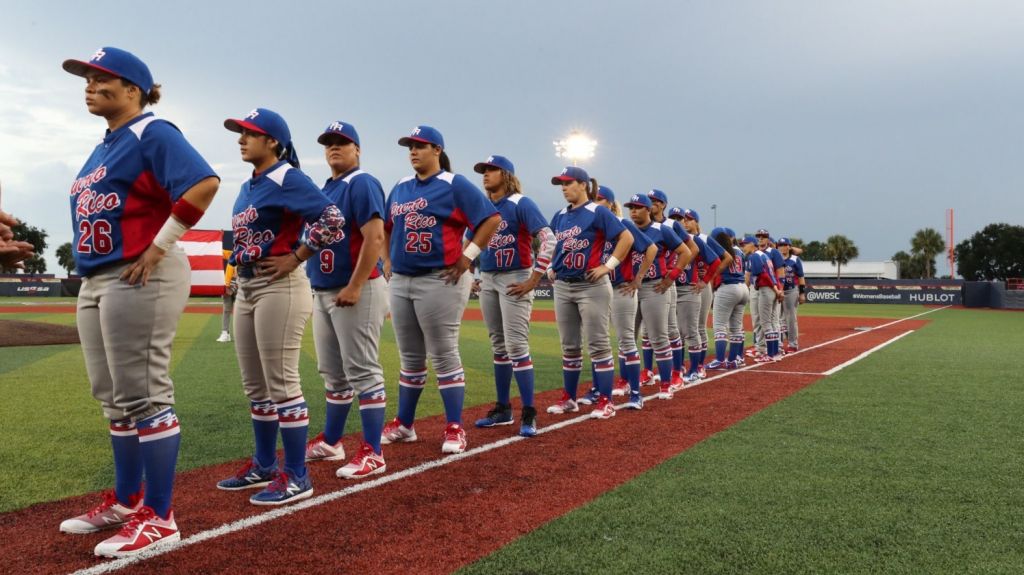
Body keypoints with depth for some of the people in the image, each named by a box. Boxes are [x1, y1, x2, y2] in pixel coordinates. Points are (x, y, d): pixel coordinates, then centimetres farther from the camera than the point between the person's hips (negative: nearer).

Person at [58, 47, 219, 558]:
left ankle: (159, 518, 2)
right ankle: (125, 500, 29)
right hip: (94, 283, 10)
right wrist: (92, 272, 14)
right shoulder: (104, 147, 20)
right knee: (114, 399, 15)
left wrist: (160, 247, -21)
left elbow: (204, 183, -25)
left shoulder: (152, 133, -8)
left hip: (141, 281, -10)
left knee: (144, 397, -7)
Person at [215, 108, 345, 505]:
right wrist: (239, 259, 16)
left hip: (280, 289, -10)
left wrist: (296, 257, -17)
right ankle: (264, 466, 26)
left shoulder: (288, 179, -10)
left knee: (281, 384, -7)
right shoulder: (248, 188, 17)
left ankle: (296, 476, 3)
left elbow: (332, 220, -22)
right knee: (255, 387, 14)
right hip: (245, 288, 10)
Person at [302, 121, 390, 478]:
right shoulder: (325, 189, 18)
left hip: (356, 291, -9)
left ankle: (372, 454, -2)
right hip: (323, 292, 9)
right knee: (333, 375, 16)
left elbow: (375, 237, -19)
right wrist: (318, 288, 15)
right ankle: (330, 443, 28)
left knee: (363, 372, -7)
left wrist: (354, 287, -22)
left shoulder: (361, 184, -9)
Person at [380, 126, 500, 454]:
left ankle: (455, 429, 4)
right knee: (409, 358, 13)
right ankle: (404, 425, 24)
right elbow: (386, 227, 27)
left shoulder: (454, 185, -5)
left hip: (440, 281, -7)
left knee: (444, 356, -4)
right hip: (400, 282, 7)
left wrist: (468, 256, -13)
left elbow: (492, 219, -11)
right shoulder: (401, 188, 15)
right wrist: (388, 260, 15)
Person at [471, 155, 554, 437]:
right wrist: (478, 275, 14)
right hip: (487, 281, 7)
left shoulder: (521, 204, -9)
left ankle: (529, 414, -4)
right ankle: (503, 409, 21)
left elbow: (549, 240, -17)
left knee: (516, 346, -11)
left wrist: (533, 280, -19)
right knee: (498, 347, 12)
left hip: (515, 280, -7)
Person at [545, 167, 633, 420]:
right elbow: (550, 243, 27)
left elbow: (627, 238, -12)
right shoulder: (560, 216, 12)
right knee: (569, 346, 12)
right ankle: (569, 398, 21)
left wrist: (608, 266, -14)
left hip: (591, 286, -7)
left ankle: (605, 401, 2)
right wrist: (551, 266, 13)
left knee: (598, 344, -4)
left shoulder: (597, 212, -7)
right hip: (562, 287, 7)